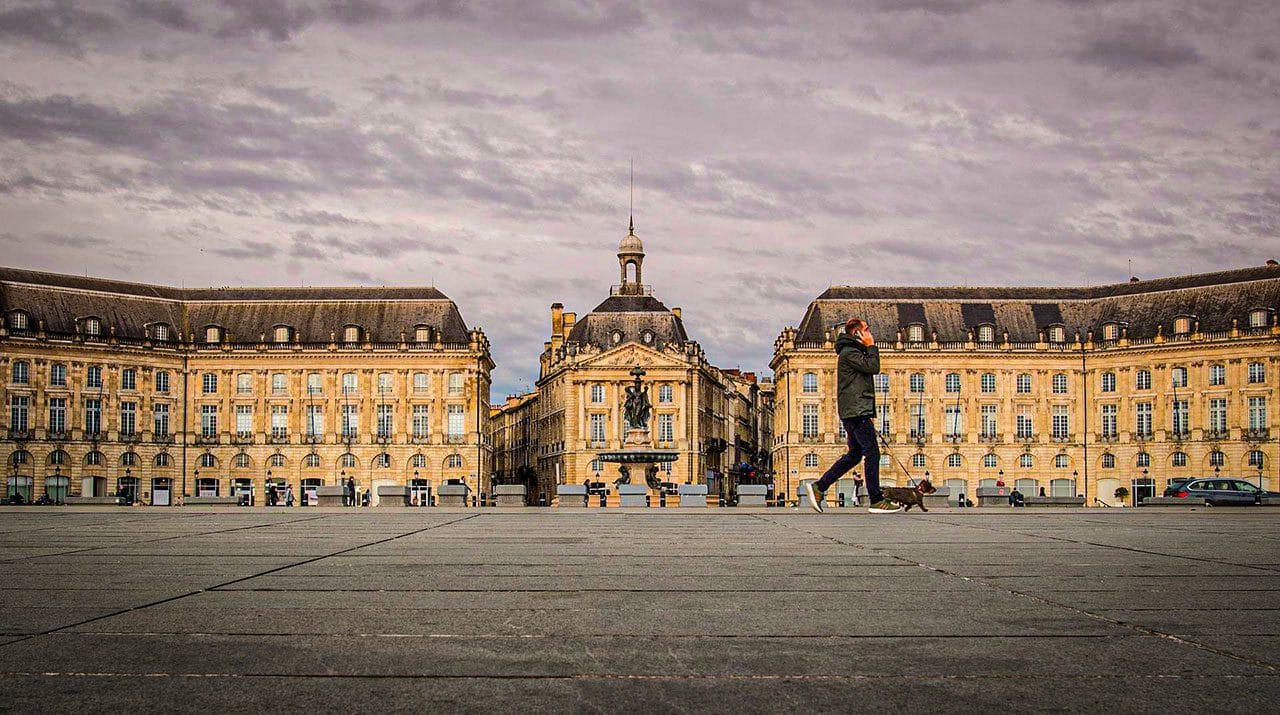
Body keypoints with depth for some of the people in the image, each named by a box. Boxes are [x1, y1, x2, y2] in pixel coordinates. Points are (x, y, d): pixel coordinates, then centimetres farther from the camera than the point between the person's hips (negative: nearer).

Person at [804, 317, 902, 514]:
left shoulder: (854, 352, 23)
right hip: (856, 411, -11)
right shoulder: (849, 352, -10)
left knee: (855, 454, 12)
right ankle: (876, 501, -7)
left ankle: (818, 487, 11)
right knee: (872, 453, -9)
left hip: (856, 412, 11)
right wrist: (871, 347, -7)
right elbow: (873, 367, -20)